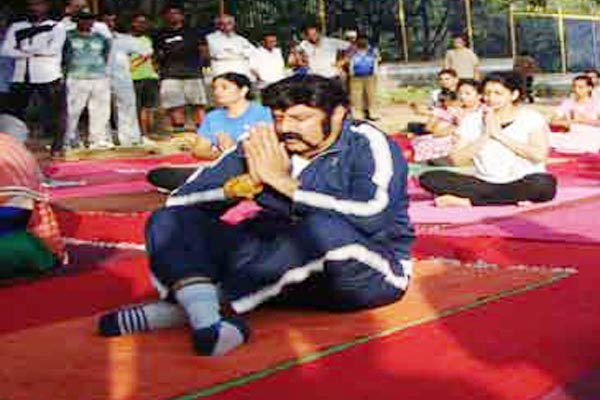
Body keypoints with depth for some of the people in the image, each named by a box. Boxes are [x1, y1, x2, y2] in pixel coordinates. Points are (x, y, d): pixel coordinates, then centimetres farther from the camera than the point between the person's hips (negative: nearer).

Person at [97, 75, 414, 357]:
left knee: (325, 228, -38)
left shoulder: (367, 145, -7)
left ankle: (181, 308, -29)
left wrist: (284, 182, -18)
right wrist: (245, 184, -15)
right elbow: (180, 202, 4)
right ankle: (205, 315, -38)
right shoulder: (263, 148, 4)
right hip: (281, 271, 5)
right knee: (170, 221, -6)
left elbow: (372, 215, -27)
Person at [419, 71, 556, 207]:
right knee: (429, 178, -16)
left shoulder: (532, 118, 0)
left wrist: (499, 134, -13)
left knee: (546, 184, -37)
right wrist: (485, 135, -12)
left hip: (523, 184, -2)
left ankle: (468, 201, -28)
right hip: (484, 184, 3)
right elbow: (457, 160, -3)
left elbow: (539, 155, -17)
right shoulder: (472, 121, 6)